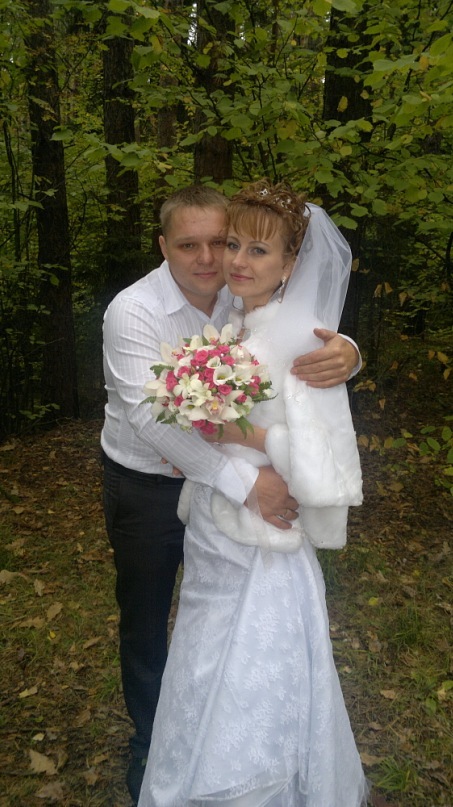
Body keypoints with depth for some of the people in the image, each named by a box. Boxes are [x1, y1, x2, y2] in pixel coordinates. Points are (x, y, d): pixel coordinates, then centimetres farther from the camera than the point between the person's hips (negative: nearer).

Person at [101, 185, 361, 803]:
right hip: (146, 488, -4)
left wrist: (345, 353, -36)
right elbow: (149, 416, -35)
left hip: (219, 482, 4)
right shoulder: (133, 312, -24)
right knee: (145, 620, 16)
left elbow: (312, 344, -10)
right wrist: (247, 481, -41)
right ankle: (150, 741, 46)